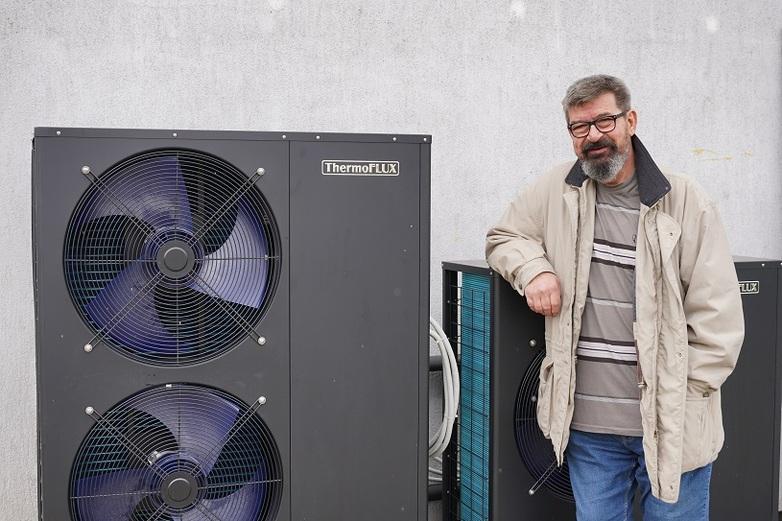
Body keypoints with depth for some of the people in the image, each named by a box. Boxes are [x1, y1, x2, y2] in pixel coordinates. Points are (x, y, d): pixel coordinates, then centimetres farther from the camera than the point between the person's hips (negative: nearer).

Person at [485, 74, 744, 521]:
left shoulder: (687, 203, -4)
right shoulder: (557, 190, 3)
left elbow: (719, 319, -3)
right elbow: (504, 236, 16)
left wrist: (683, 396, -8)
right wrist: (534, 269, -6)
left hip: (672, 426, -2)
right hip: (587, 424, 2)